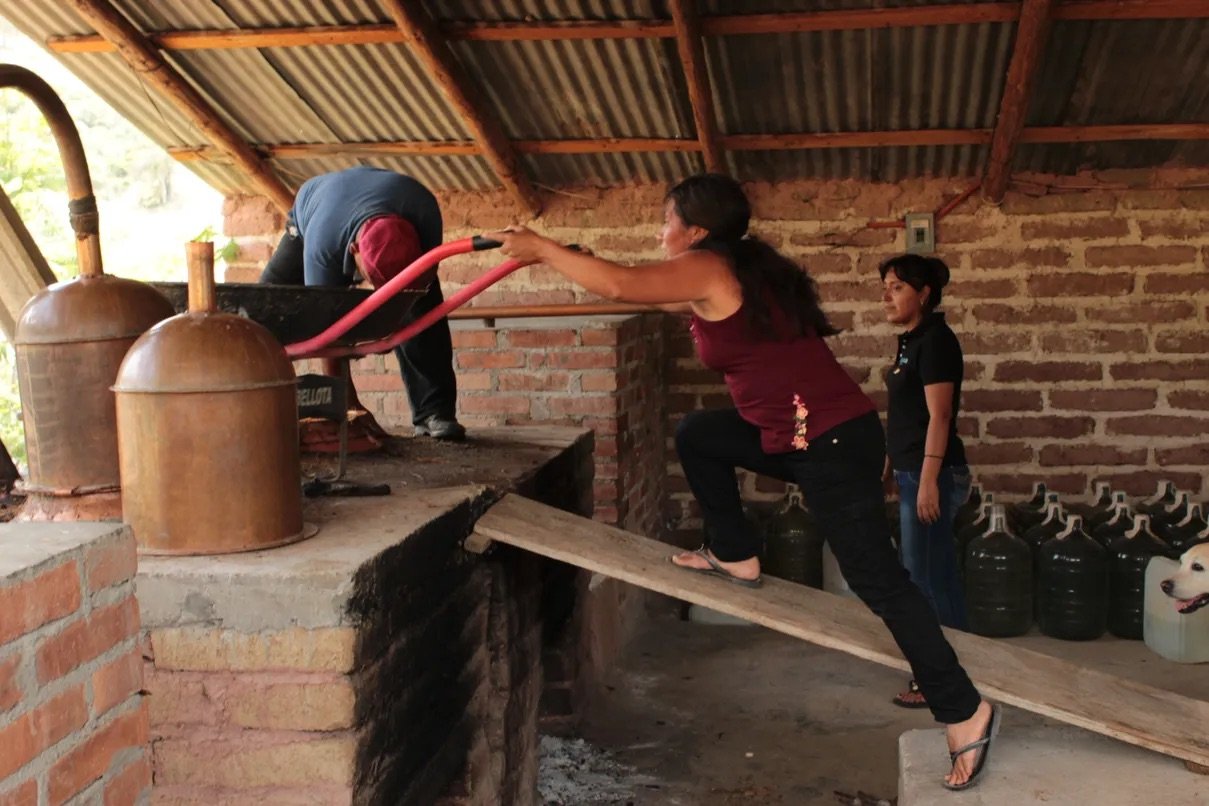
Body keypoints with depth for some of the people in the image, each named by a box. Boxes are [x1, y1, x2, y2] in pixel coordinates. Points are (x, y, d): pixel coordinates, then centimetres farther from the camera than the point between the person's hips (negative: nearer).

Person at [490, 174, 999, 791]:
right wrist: (567, 257, 31)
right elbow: (647, 291, 30)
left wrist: (540, 248, -8)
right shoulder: (739, 272, 16)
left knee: (878, 582, -4)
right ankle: (736, 557, 23)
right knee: (696, 434, 16)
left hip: (834, 445, -9)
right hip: (800, 436, 9)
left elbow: (619, 285, -22)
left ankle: (965, 712, 5)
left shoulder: (709, 269, -12)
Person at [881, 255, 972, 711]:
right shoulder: (911, 341, 14)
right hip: (911, 472, 10)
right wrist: (889, 465, 22)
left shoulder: (935, 340, -14)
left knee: (924, 578, -3)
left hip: (930, 473, -10)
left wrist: (928, 480, -23)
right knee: (940, 576, 15)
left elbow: (939, 415, -19)